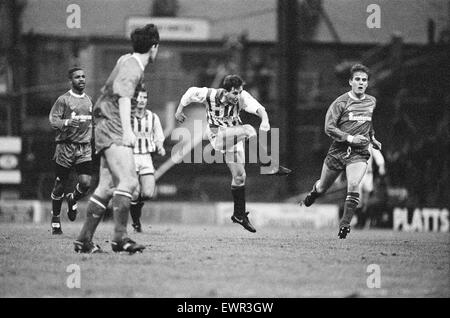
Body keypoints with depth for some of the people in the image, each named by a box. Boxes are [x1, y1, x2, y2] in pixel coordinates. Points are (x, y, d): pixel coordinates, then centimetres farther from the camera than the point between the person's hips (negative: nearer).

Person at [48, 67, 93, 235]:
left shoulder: (88, 100, 13)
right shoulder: (63, 100, -5)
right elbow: (52, 120, -11)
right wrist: (67, 122, -28)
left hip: (84, 147, 4)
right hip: (65, 147, -4)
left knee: (85, 183, -11)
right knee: (60, 185, 2)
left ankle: (72, 201, 22)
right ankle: (55, 220, 19)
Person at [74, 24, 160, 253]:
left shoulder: (127, 61, 17)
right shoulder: (131, 68, -14)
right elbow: (124, 98, -28)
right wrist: (127, 130, -40)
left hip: (108, 131, 10)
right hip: (112, 129, -10)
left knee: (107, 186, 8)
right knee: (128, 180, -20)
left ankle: (84, 239, 9)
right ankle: (120, 237, -27)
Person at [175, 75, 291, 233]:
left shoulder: (242, 97, -17)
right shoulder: (210, 95, -19)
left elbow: (257, 107, -32)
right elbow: (191, 92, -2)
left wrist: (264, 119, -53)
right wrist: (179, 111, 10)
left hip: (234, 138, 3)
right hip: (217, 136, -3)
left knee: (239, 176, 1)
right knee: (248, 129, -28)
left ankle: (239, 214, 15)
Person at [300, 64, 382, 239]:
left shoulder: (372, 101, 8)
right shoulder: (341, 102, -9)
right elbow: (329, 128, -11)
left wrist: (372, 138, 19)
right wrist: (350, 138, -19)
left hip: (359, 153, 2)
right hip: (338, 150, -1)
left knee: (353, 186, -22)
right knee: (322, 187, 13)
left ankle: (345, 224, -14)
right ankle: (311, 196, 49)